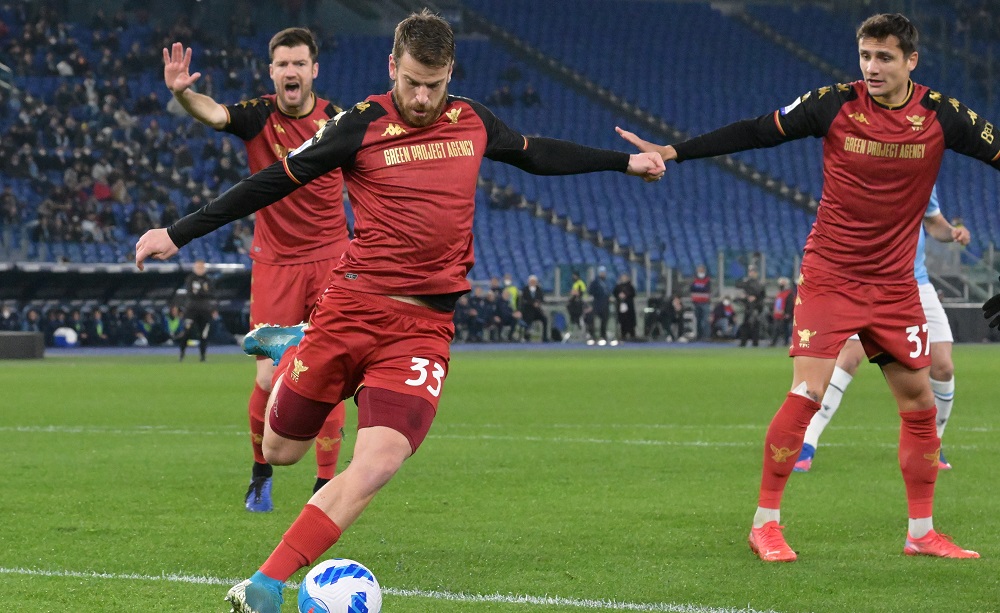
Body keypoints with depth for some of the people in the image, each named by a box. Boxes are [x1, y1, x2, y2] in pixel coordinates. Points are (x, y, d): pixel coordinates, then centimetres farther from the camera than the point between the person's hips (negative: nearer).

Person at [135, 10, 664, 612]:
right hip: (354, 306, -1)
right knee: (279, 451, 7)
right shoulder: (361, 127, -4)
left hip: (426, 324, 1)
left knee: (377, 465, -19)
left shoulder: (472, 122, 8)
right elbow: (271, 183, 0)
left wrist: (624, 161, 35)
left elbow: (536, 153, 28)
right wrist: (179, 234, -2)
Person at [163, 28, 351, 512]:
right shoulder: (258, 116, -8)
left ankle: (327, 484, 7)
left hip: (329, 260, 1)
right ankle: (261, 473, 17)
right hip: (274, 266, -1)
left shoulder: (336, 120, -1)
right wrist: (182, 93, -50)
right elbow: (214, 113, -29)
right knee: (269, 379, -7)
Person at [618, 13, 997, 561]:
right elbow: (755, 133, -5)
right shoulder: (835, 103, -10)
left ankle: (921, 532, 19)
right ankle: (765, 523, -3)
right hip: (829, 274, -3)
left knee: (919, 402, 5)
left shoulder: (941, 115, -6)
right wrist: (671, 152, -7)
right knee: (806, 393, -14)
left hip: (894, 284, 3)